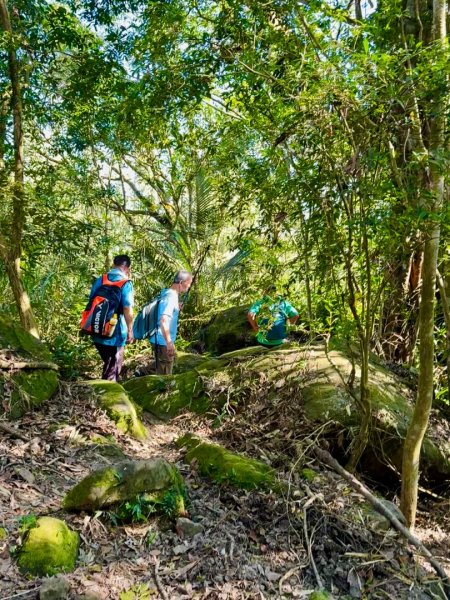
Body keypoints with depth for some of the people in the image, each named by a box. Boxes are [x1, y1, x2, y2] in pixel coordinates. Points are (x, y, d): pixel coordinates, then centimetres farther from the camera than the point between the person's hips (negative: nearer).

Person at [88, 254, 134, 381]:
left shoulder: (99, 280, 6)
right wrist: (130, 330, -6)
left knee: (108, 363, 25)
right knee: (112, 368, 8)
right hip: (115, 333, -6)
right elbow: (127, 309, -18)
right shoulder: (126, 283, -12)